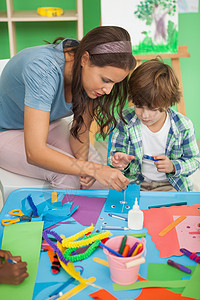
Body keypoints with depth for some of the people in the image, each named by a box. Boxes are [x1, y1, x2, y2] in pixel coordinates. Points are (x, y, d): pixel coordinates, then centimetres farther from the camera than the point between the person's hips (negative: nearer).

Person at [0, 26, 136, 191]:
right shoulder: (44, 70, -38)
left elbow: (81, 129, -7)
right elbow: (34, 152, -41)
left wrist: (83, 160, -26)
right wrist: (93, 169, -44)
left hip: (50, 124, 6)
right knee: (67, 175, -27)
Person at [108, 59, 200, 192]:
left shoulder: (183, 127, -11)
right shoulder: (126, 121, -10)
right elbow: (116, 152, 1)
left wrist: (173, 166, -17)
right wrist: (121, 163, -23)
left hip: (169, 185, 0)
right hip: (134, 183, 1)